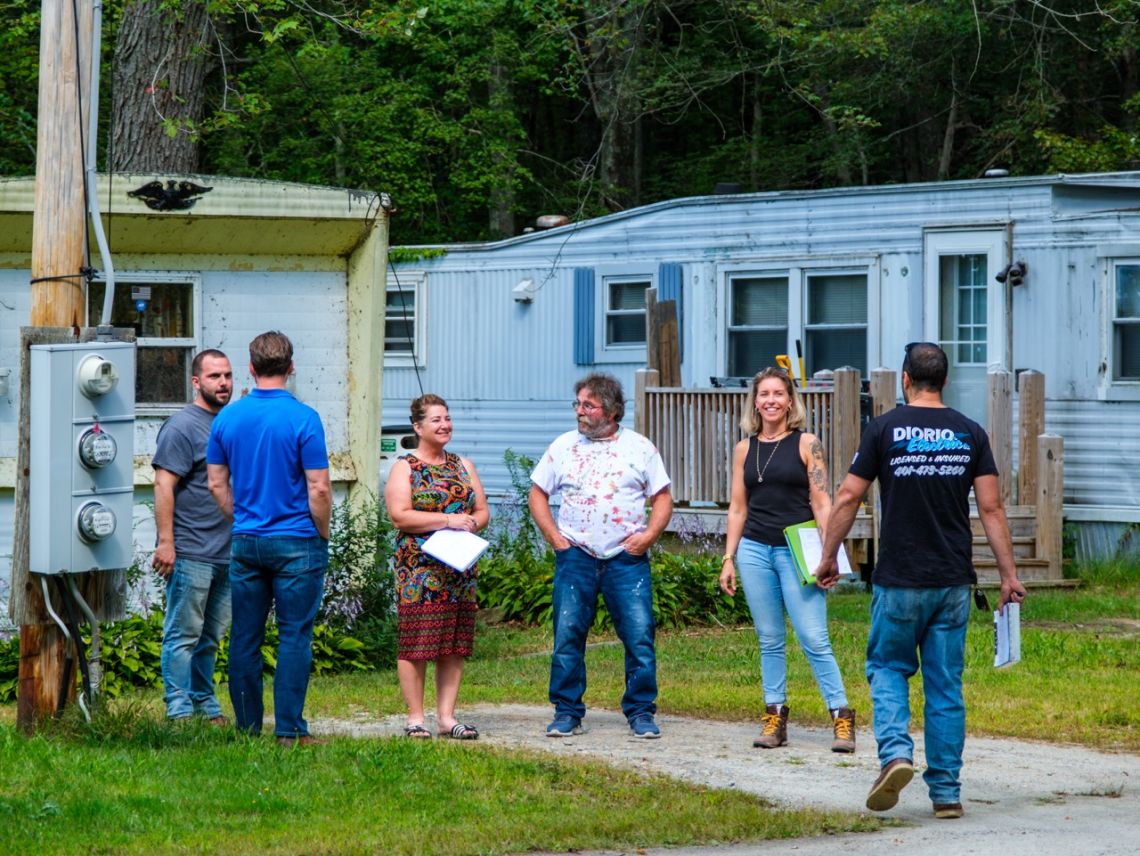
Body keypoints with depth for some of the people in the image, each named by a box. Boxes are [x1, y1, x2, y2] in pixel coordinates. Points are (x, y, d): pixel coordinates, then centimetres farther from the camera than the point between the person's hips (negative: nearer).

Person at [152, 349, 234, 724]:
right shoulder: (182, 426, -8)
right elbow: (163, 486, -14)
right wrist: (166, 542, -20)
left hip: (226, 552, 8)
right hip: (191, 552, -8)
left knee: (210, 636, 13)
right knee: (184, 634, -4)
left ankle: (206, 706, 20)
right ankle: (179, 710, -2)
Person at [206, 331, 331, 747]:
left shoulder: (227, 417, 3)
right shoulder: (302, 419, -11)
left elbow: (217, 483, 8)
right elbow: (319, 488, -12)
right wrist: (323, 534, 2)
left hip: (245, 542, 4)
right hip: (296, 542, -4)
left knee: (245, 638, 9)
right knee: (294, 636, 0)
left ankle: (247, 727, 13)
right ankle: (289, 730, -1)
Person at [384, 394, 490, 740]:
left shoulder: (463, 466, 16)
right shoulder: (404, 468, 0)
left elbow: (482, 511, 15)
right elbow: (399, 516, -12)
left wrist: (471, 524, -8)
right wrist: (449, 520, -16)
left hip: (459, 567, 5)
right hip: (419, 566, -5)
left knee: (455, 645, 4)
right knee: (416, 641, -7)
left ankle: (447, 716, 8)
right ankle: (415, 717, -1)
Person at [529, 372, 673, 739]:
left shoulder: (640, 448, 6)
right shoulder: (564, 446, 9)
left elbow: (663, 498, 8)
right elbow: (538, 493, 13)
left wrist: (648, 535, -6)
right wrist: (554, 537, 2)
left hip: (627, 558, -1)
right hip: (576, 557, 1)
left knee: (640, 636, -5)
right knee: (567, 636, -1)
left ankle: (641, 713, 4)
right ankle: (567, 713, 8)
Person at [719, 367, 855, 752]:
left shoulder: (806, 444, 0)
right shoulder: (744, 449, 10)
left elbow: (821, 503, -2)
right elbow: (737, 508, 14)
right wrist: (729, 559, 9)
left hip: (796, 551, -4)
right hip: (755, 550, 4)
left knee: (814, 640, -8)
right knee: (770, 641, 7)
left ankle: (842, 718, -5)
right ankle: (775, 718, 12)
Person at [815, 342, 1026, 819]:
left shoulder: (885, 430, -3)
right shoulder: (969, 434, 4)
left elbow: (848, 499, -2)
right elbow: (991, 507, 1)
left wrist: (828, 557, 9)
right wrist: (1008, 574, 5)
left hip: (899, 580, -2)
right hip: (954, 582, 2)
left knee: (887, 667, 14)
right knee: (945, 685, 8)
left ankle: (895, 751, -10)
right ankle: (946, 792, 8)